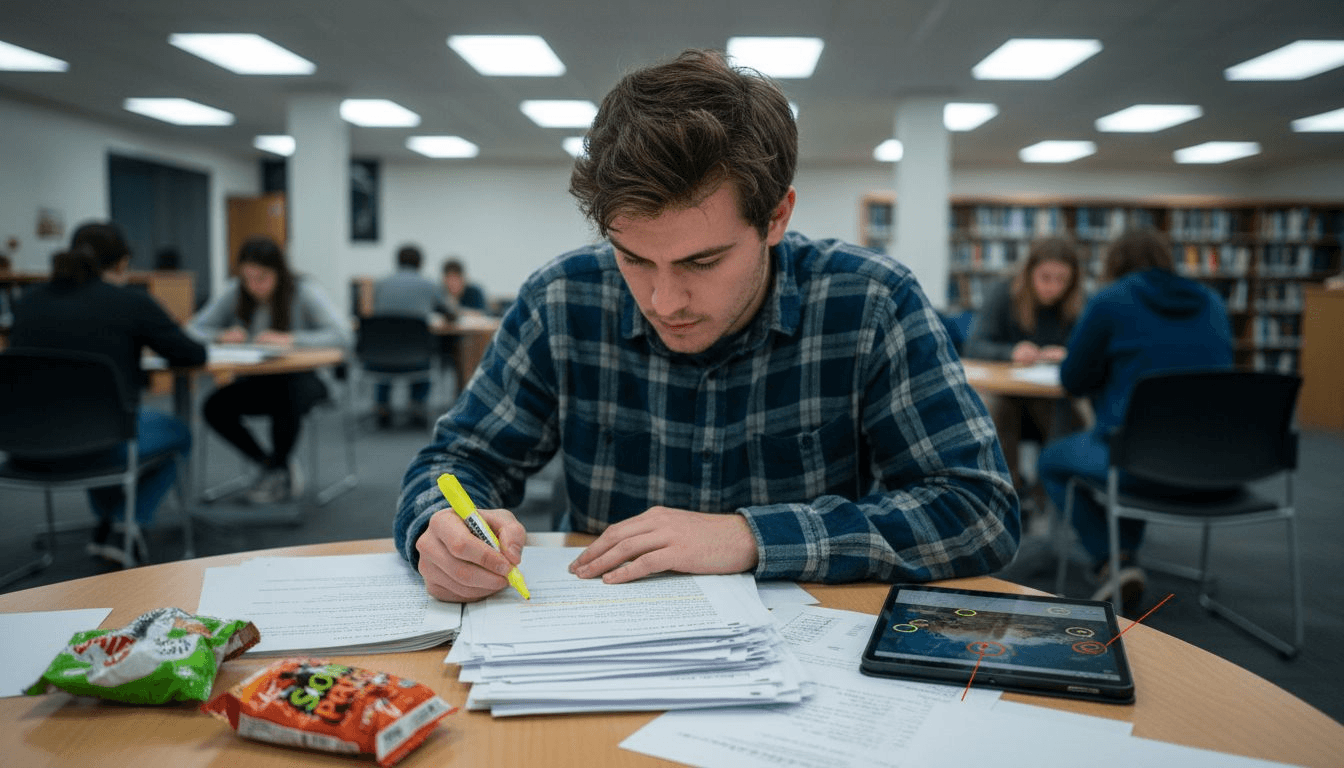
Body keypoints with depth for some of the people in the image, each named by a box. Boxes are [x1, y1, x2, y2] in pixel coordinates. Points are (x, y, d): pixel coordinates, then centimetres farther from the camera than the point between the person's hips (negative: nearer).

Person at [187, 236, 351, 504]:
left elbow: (341, 335, -25)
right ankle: (268, 463, 1)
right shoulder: (235, 293, -2)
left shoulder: (304, 292, -13)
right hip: (257, 380, 4)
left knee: (286, 400, -37)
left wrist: (290, 339, -34)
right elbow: (193, 329, 1)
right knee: (215, 407, -23)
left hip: (302, 378, -4)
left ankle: (278, 469, -7)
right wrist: (221, 336, -21)